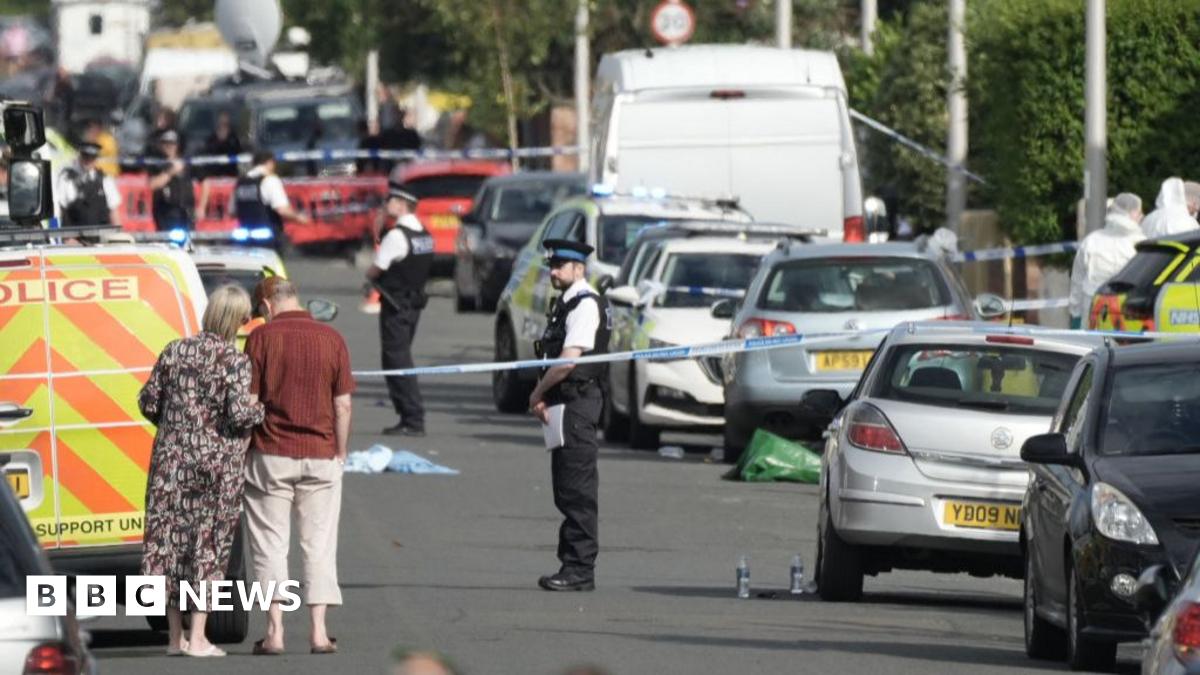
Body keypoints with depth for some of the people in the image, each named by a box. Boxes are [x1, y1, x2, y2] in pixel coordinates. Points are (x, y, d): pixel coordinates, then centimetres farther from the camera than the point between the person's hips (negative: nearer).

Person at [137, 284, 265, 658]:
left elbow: (148, 402, 7)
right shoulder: (234, 360, -12)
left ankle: (175, 637, 14)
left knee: (170, 541, 10)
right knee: (209, 544, 3)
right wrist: (261, 409, 2)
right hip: (218, 461, -4)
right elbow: (238, 414, -19)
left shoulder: (174, 351, 3)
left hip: (172, 458, 4)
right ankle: (197, 638, 1)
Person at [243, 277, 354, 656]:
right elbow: (343, 404, 2)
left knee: (271, 544, 5)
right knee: (319, 546, 7)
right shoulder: (331, 340, 1)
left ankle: (275, 631, 0)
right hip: (321, 455, 2)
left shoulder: (262, 338, -6)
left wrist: (243, 451, 5)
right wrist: (340, 454, 11)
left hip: (271, 454, -2)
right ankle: (318, 631, 3)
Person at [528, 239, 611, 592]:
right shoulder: (568, 304, 18)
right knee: (567, 492, 11)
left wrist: (538, 393, -8)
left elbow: (569, 359, -19)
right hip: (563, 405, 10)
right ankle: (572, 566, 14)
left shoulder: (586, 305, -12)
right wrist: (544, 397, 7)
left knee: (578, 491, -9)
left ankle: (580, 570, -9)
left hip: (579, 402, -10)